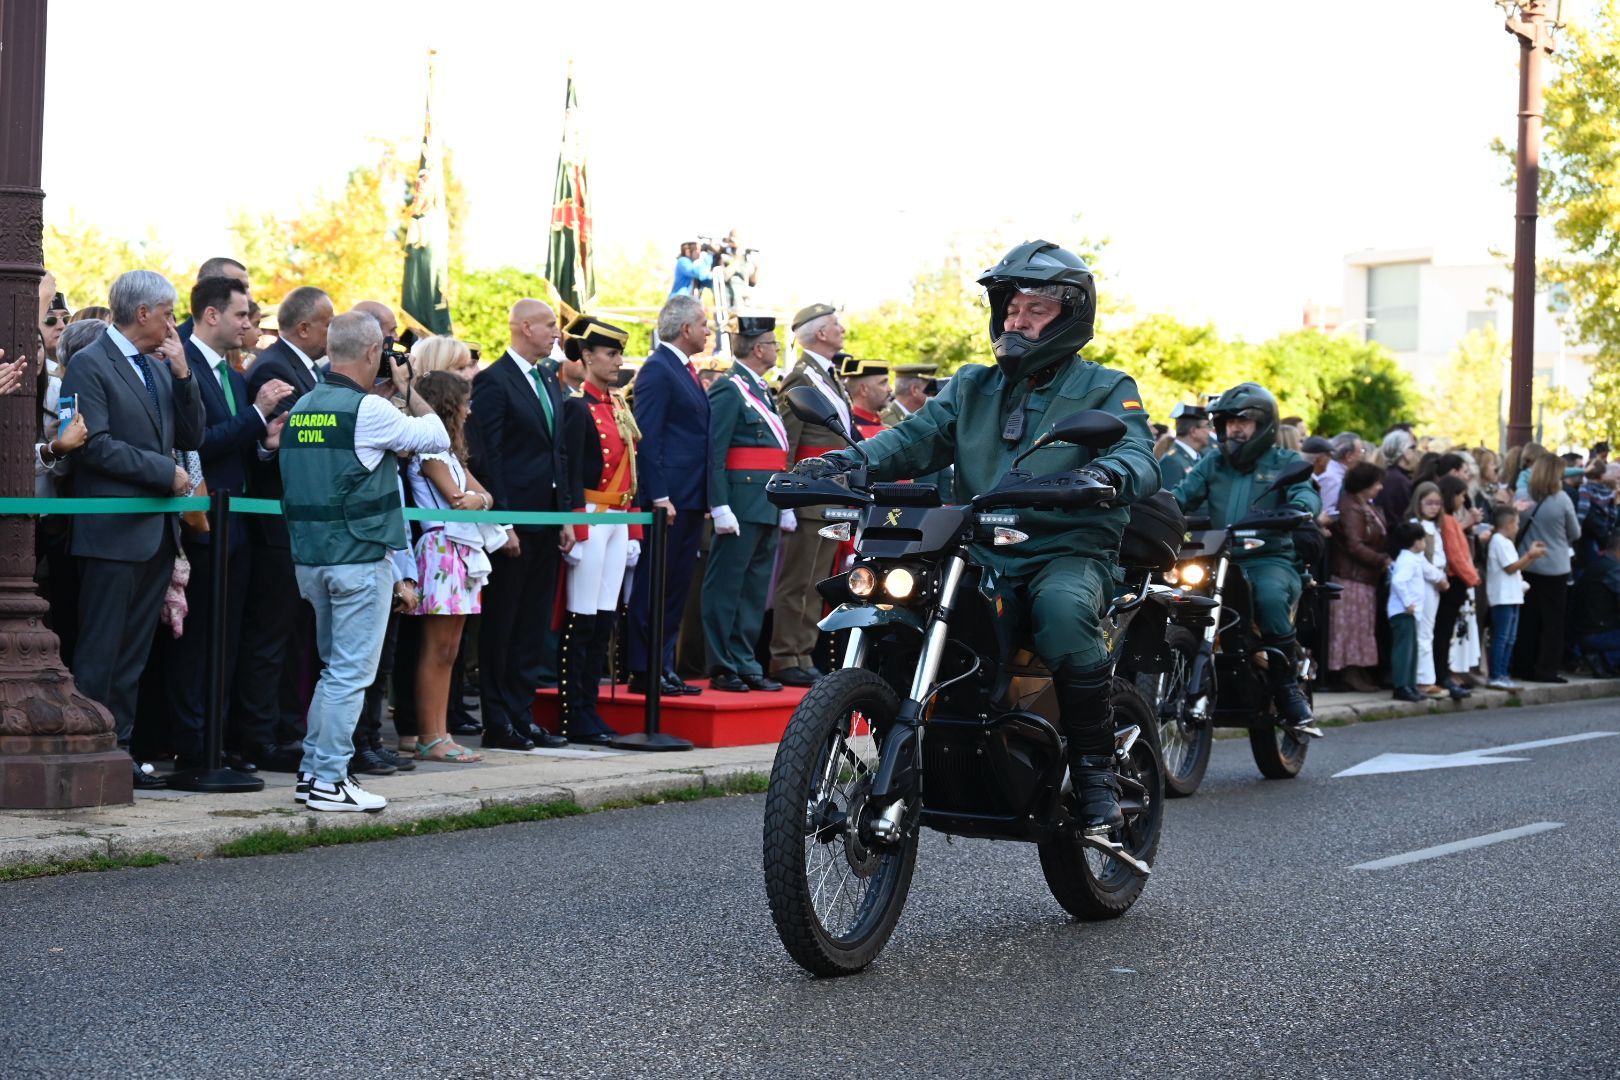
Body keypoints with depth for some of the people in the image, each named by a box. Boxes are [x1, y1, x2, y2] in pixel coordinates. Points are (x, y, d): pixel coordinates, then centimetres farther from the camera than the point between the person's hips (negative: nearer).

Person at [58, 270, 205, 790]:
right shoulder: (90, 365, -8)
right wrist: (166, 471, -14)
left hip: (157, 530, 8)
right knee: (100, 651, -3)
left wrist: (183, 374, 1)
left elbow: (191, 437, 12)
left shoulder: (159, 368, 17)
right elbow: (95, 445, -16)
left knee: (134, 651, 10)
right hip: (114, 529, -8)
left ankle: (120, 748, 15)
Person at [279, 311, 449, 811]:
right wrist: (409, 391, 9)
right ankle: (329, 780, 0)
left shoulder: (301, 408, 8)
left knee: (335, 667, 19)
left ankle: (312, 770, 21)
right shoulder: (367, 409, -14)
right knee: (351, 672, -2)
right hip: (359, 557, -7)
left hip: (311, 556, 8)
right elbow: (438, 437, -6)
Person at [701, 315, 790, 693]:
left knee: (755, 590, 12)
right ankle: (722, 668, 0)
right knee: (726, 588, -3)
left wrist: (785, 506, 18)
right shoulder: (729, 390, -8)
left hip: (768, 507, 9)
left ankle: (746, 663, 18)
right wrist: (720, 507, -20)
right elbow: (715, 452, -15)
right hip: (742, 503, -9)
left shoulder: (763, 392, 19)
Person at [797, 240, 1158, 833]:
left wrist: (1107, 476, -36)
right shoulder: (973, 387, 22)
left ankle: (1095, 768, -24)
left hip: (1068, 554, -4)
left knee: (1063, 609, -38)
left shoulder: (1105, 389, 8)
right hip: (978, 554, 4)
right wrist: (841, 462, -14)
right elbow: (915, 437, 7)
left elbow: (1137, 454, -10)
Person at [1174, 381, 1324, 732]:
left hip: (1271, 559, -3)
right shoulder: (1212, 464, 22)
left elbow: (1307, 493, -8)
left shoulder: (1286, 462, 11)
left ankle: (1289, 689, -23)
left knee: (1270, 597, -36)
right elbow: (1183, 495, 8)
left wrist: (1300, 512, -33)